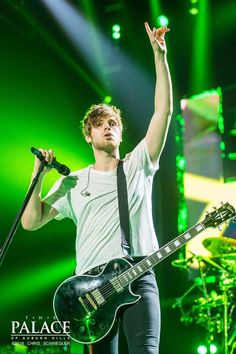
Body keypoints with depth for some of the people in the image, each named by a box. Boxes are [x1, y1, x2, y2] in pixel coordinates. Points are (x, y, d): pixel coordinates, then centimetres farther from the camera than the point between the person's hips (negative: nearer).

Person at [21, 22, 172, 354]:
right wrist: (39, 174, -1)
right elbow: (31, 222, 9)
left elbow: (164, 111, 3)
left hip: (138, 277, -1)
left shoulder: (138, 165, 12)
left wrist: (160, 55, -3)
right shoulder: (73, 182, 14)